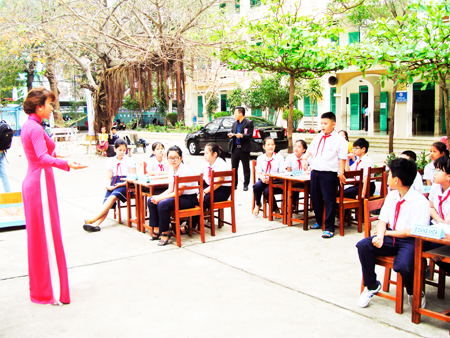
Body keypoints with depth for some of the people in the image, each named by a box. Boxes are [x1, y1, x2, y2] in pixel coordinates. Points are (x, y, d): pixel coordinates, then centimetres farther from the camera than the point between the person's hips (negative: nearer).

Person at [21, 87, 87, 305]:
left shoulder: (27, 127, 14)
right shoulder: (35, 129, -16)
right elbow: (43, 158, -30)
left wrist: (54, 156, 42)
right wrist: (66, 164, -46)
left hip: (33, 183, 10)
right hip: (41, 183, -10)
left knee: (37, 236, 15)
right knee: (46, 235, -5)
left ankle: (39, 287, 26)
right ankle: (50, 292, 2)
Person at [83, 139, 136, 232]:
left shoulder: (130, 161, 8)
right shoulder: (111, 161, 18)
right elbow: (108, 177, 14)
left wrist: (123, 183, -16)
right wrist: (108, 185, -8)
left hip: (125, 186, -3)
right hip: (113, 186, 4)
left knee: (112, 197, -31)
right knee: (106, 201, -24)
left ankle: (93, 220, -40)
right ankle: (96, 224, -41)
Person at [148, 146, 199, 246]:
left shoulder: (186, 171, -19)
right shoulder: (171, 170, 6)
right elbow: (170, 190, 9)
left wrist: (161, 198, -21)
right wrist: (158, 197, -8)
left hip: (189, 199, -9)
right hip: (176, 196, 9)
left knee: (163, 204, -29)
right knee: (151, 201, -2)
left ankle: (165, 233, -15)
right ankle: (156, 229, 6)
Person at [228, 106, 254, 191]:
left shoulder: (249, 123, -3)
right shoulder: (235, 123, 16)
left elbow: (250, 135, -10)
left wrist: (242, 135, -25)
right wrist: (231, 135, -1)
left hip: (244, 148, -6)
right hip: (235, 148, 6)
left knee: (246, 168, 3)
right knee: (234, 167, 6)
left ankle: (246, 185, 11)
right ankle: (234, 184, 14)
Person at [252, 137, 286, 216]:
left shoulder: (279, 157, 2)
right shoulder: (260, 158, 12)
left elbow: (282, 173, -6)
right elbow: (258, 172, 7)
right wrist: (262, 177, -17)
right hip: (264, 180, 3)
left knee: (267, 191, -32)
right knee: (256, 186, -31)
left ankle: (275, 209, -4)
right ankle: (258, 205, -2)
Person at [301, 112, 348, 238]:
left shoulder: (339, 139, -5)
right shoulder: (317, 138, 14)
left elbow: (342, 158, -10)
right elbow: (310, 149, 28)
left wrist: (341, 173, -16)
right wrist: (304, 159, 11)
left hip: (329, 173, -7)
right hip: (315, 171, 7)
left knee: (329, 201, -4)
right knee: (315, 198, 16)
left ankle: (329, 228, 2)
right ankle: (319, 221, 35)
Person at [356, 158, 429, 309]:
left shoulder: (421, 201, -14)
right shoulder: (391, 196, 8)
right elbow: (382, 220, 8)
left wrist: (388, 233, -12)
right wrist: (380, 236, -14)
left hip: (410, 241, -6)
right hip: (391, 238, 6)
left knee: (403, 265, -34)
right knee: (363, 245, -17)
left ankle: (414, 293, 3)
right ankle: (371, 286, 4)